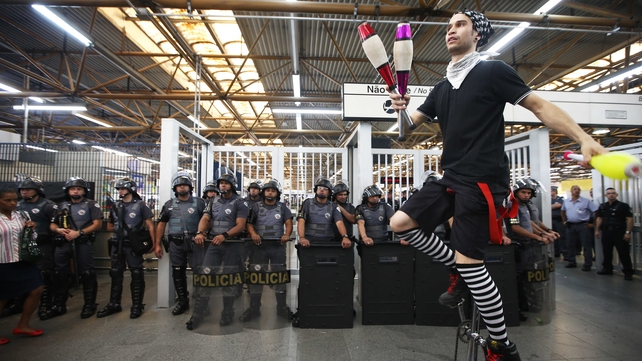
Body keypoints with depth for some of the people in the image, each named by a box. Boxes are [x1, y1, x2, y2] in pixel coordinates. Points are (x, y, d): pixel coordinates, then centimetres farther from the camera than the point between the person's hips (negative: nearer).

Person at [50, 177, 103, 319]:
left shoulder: (91, 205, 1)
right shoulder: (62, 206, 16)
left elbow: (98, 224, -7)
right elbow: (52, 225, 16)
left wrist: (79, 233, -16)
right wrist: (59, 230, -7)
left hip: (83, 243, -5)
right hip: (63, 244, 5)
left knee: (87, 274, -2)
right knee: (60, 274, 11)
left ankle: (89, 305, 7)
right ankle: (59, 305, 25)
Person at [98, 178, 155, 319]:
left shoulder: (140, 205, -6)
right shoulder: (116, 206, 10)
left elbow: (150, 226, -8)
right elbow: (109, 227, 21)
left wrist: (153, 243, -13)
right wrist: (119, 228, 4)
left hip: (133, 245, -5)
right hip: (117, 245, 6)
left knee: (136, 275, 1)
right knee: (116, 274, 14)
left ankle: (137, 305, 12)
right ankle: (114, 304, 27)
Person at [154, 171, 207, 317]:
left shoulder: (199, 203, 0)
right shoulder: (169, 205, 8)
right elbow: (161, 224, 11)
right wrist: (157, 244, 8)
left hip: (195, 242, -3)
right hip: (176, 244, 3)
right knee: (178, 273, 12)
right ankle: (183, 301, 28)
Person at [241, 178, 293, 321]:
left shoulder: (282, 207, 8)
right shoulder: (256, 207, 8)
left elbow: (288, 223, -1)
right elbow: (249, 223, 5)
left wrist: (287, 235, -21)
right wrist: (253, 234, -16)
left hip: (278, 246, 0)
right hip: (260, 245, 0)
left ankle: (282, 307, 18)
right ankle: (254, 308, 15)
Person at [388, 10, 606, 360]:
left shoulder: (493, 71, -1)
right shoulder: (441, 88, 18)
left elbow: (540, 107, -4)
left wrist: (585, 139, -17)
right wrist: (402, 107, -7)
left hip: (481, 180, -7)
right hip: (450, 179, 7)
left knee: (469, 260, -10)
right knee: (400, 223, 1)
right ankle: (458, 269, 16)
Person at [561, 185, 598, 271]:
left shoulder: (586, 201, -5)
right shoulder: (566, 201, 8)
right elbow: (563, 212, 24)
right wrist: (564, 221, 17)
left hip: (583, 225, -4)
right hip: (570, 226, 4)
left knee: (586, 245, 0)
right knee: (570, 245, 11)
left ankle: (587, 264, 7)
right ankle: (571, 262, 22)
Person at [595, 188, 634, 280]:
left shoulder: (623, 206, -5)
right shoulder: (602, 206, 10)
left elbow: (630, 219, -9)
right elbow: (599, 218, 15)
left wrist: (628, 232, -15)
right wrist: (597, 230, 9)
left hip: (619, 232, -5)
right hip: (606, 232, 5)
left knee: (624, 252, -1)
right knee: (606, 251, 12)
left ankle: (628, 272, 6)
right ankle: (607, 268, 24)